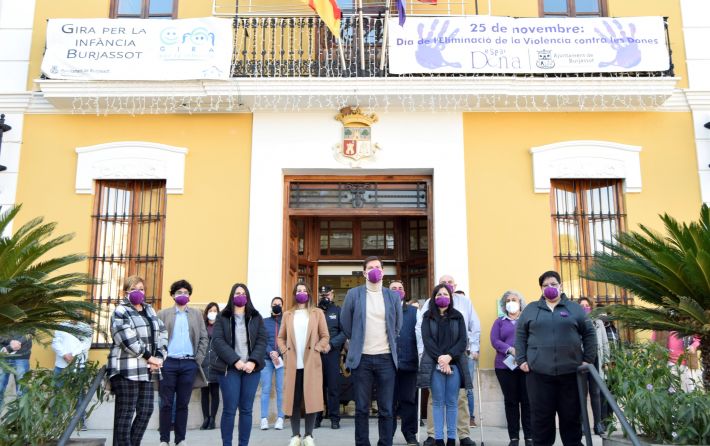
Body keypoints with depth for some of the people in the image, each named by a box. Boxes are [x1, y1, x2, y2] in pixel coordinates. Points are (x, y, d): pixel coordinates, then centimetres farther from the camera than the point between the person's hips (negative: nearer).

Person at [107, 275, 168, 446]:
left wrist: (159, 357, -2)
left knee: (146, 411, 5)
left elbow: (162, 334, 14)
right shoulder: (120, 312, 0)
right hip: (127, 369, -6)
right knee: (126, 413, -3)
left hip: (146, 371, 7)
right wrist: (149, 356, -14)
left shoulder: (150, 311, 20)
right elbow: (127, 338, -14)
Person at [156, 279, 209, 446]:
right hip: (168, 363, -1)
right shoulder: (163, 314, 8)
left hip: (189, 364, 1)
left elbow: (204, 338, 10)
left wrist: (198, 359, 1)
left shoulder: (196, 314, 13)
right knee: (166, 403, 3)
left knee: (183, 404, 6)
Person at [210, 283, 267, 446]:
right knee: (229, 409, -2)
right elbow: (217, 341, -6)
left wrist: (253, 361, -12)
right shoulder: (222, 317, 5)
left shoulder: (256, 318, 11)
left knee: (246, 410, 4)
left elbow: (262, 341, 4)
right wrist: (235, 361, -16)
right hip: (229, 368, -2)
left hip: (251, 368, 2)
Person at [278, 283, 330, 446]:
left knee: (311, 399, -2)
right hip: (292, 364, 1)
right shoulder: (288, 315, 13)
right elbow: (281, 337, 15)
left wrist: (316, 349, -8)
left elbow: (325, 336, 5)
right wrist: (285, 352, -1)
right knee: (294, 400, 1)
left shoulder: (317, 313, 8)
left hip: (311, 363, -1)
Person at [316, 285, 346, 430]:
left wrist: (331, 344, -13)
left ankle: (334, 418, 5)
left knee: (333, 385, 0)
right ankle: (316, 417, 12)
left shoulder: (338, 310, 7)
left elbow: (344, 332, -1)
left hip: (332, 353, -1)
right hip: (315, 353, 1)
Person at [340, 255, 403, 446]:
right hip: (362, 358, -1)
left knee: (386, 409, 4)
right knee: (362, 409, 5)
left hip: (386, 358, 1)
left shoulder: (393, 296, 7)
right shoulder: (353, 294, 2)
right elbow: (345, 323, 9)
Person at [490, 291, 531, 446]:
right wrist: (511, 350, -16)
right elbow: (494, 341, 0)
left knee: (527, 400, -2)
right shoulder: (499, 322, 14)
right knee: (510, 401, 4)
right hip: (505, 366, 1)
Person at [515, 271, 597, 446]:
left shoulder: (575, 308, 10)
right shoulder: (531, 309, 9)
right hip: (539, 372, 0)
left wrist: (588, 359, 3)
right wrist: (521, 360, 0)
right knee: (541, 416, 3)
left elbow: (589, 334, 11)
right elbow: (520, 336, 9)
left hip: (571, 372, 1)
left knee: (572, 415, 8)